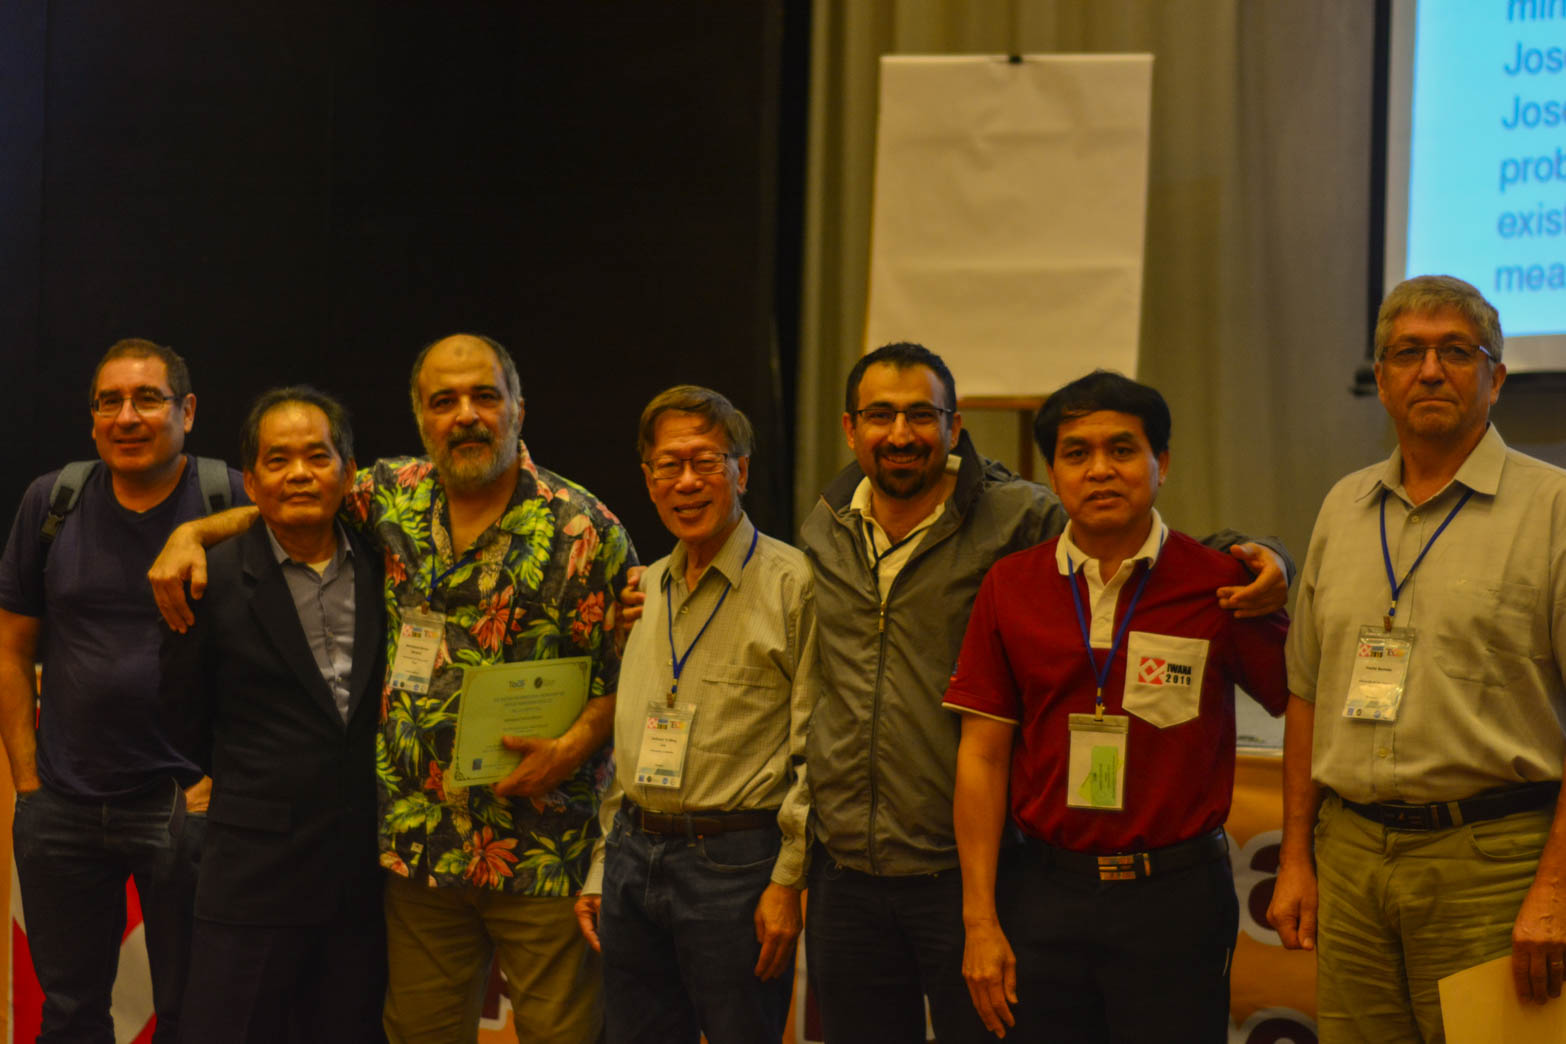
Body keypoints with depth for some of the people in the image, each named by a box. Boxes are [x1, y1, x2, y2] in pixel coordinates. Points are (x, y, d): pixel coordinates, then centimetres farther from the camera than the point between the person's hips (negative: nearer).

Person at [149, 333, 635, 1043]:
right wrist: (193, 533, 9)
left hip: (542, 849, -4)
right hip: (419, 844, 4)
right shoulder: (396, 497, 6)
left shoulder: (585, 530, -5)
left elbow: (630, 672, -3)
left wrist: (572, 747, -17)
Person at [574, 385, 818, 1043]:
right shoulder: (644, 588, 14)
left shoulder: (792, 583, -6)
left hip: (736, 863, -6)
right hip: (634, 857, 6)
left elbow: (816, 748, -9)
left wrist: (787, 880, -13)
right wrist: (601, 868, 16)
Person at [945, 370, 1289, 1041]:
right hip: (1044, 891, 2)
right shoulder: (1011, 588, 4)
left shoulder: (1218, 585, -3)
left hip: (1176, 901, -2)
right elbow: (982, 756, 4)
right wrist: (980, 921, 0)